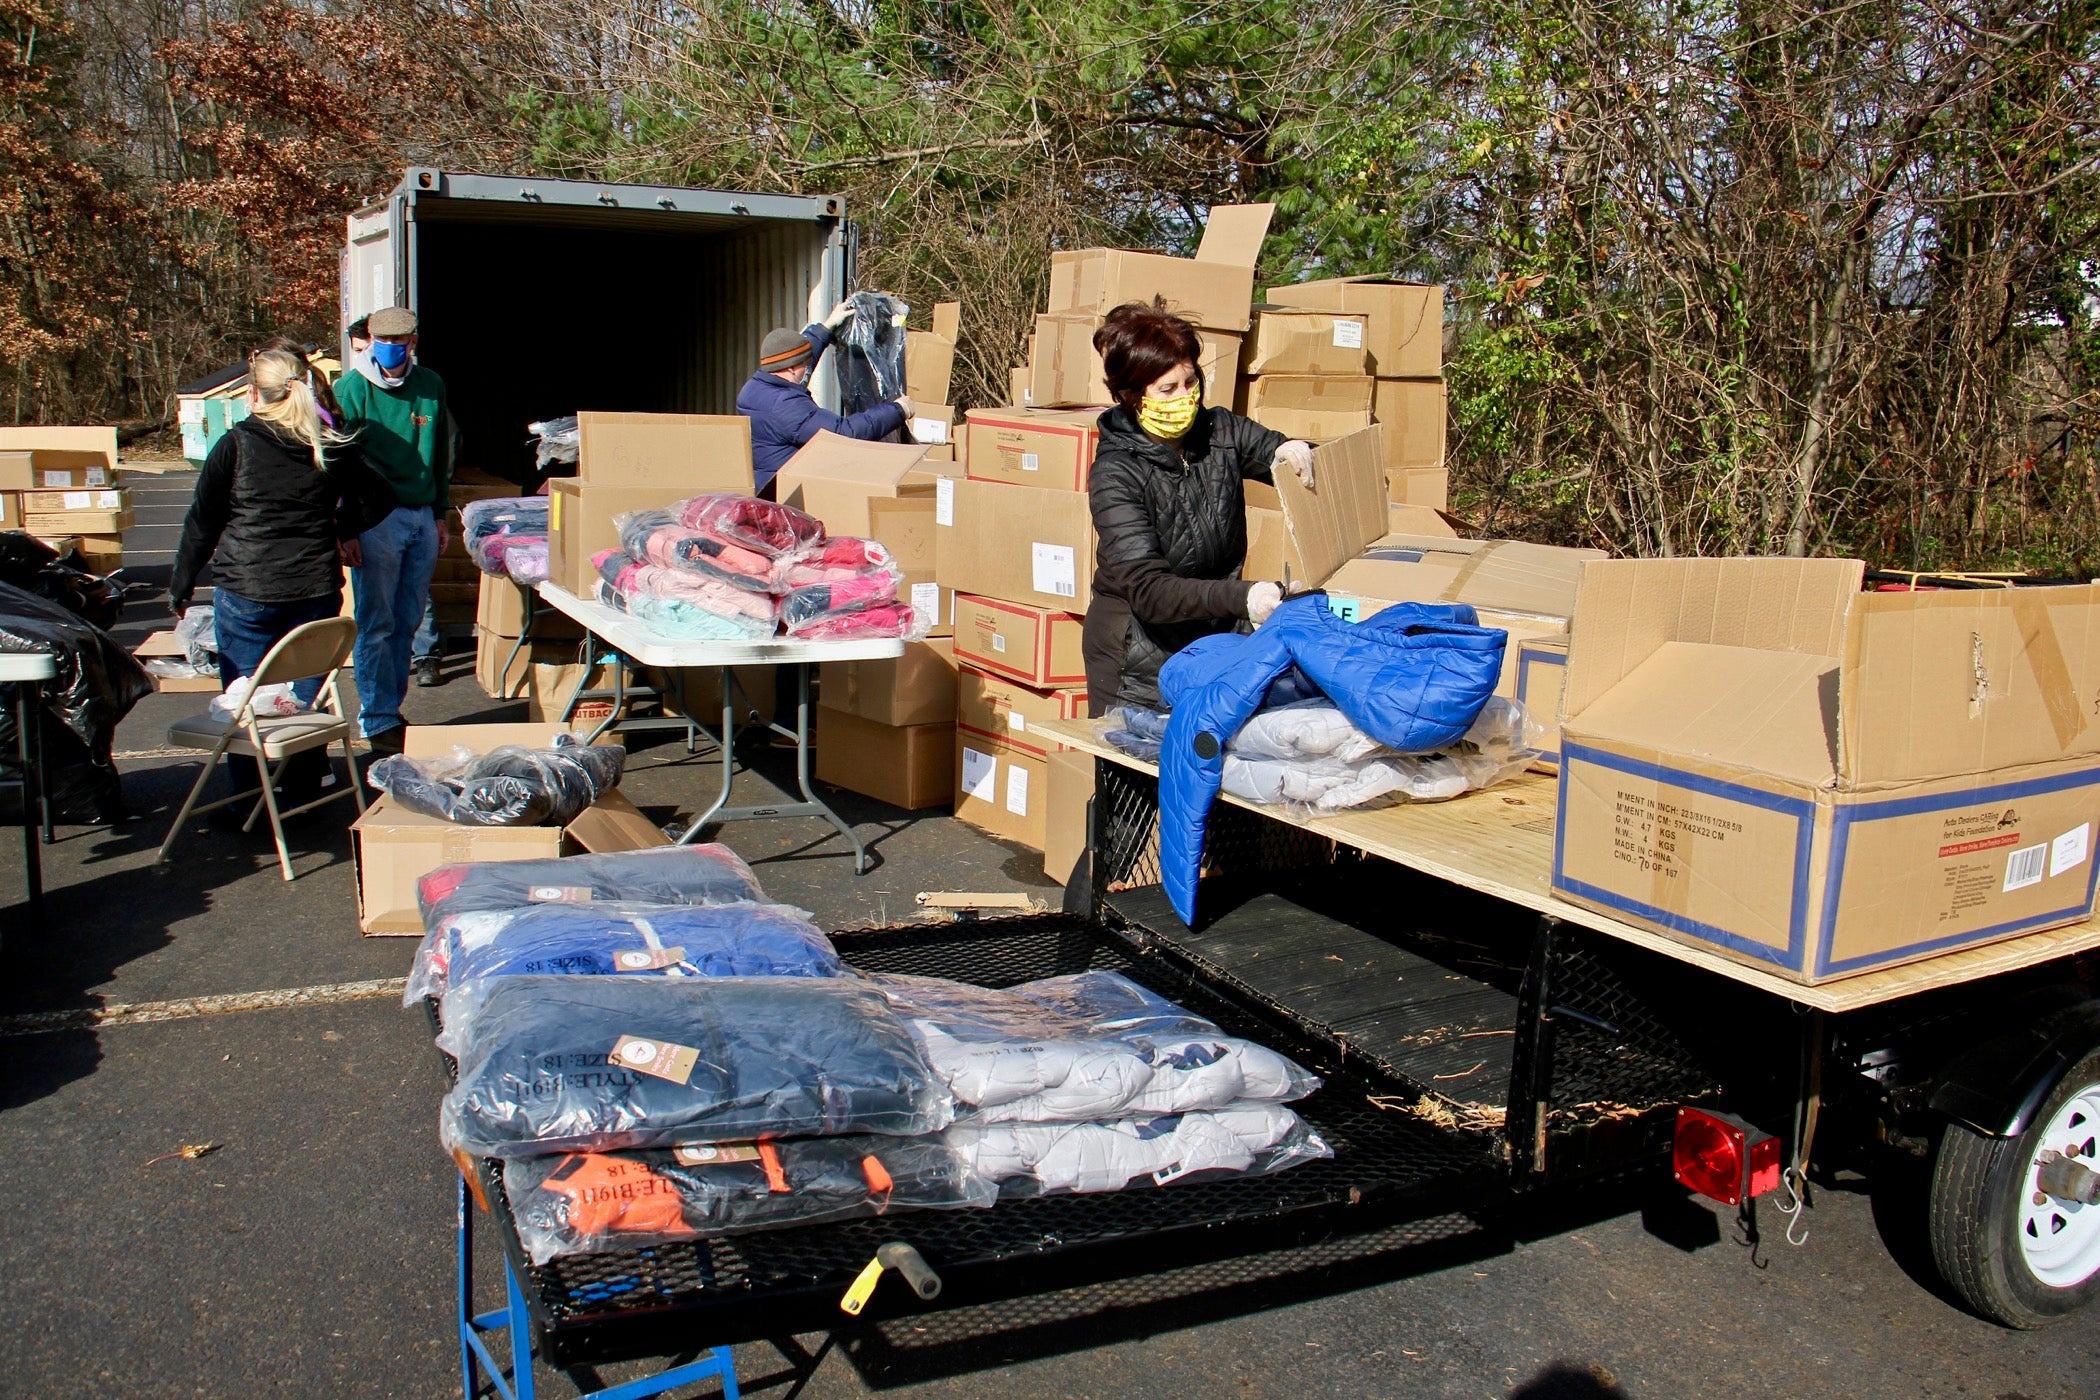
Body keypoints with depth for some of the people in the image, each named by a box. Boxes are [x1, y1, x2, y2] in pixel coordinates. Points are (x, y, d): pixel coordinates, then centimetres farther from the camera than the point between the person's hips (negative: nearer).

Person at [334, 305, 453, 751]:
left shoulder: (431, 385, 8)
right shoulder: (351, 388, -5)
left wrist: (440, 516, 16)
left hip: (422, 518, 5)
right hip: (376, 518, -4)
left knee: (408, 621, 10)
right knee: (377, 623, 0)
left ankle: (391, 708, 22)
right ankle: (377, 720, 7)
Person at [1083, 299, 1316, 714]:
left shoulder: (1220, 431, -3)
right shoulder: (1115, 473, -17)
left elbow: (1309, 467, 9)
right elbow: (1146, 588, -27)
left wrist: (1295, 453, -16)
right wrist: (1241, 598, -41)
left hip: (1216, 641, 4)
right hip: (1141, 664, -4)